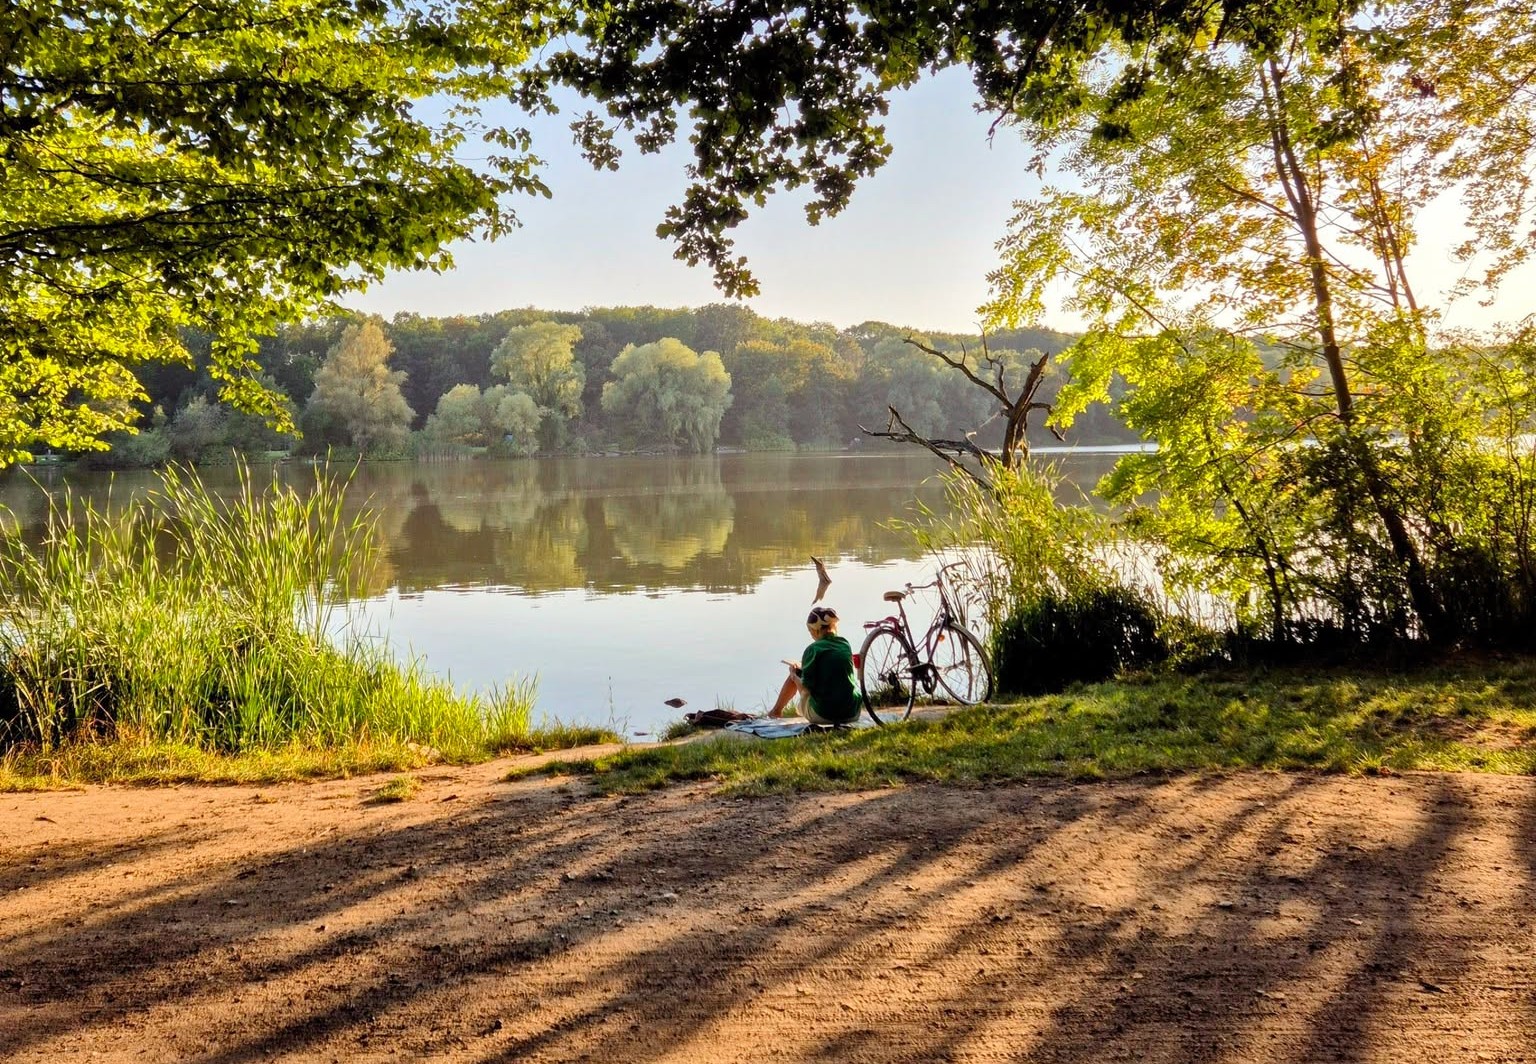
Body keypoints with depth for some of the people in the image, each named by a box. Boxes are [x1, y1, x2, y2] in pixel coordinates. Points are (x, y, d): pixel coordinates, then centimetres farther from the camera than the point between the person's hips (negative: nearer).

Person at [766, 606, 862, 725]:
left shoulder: (813, 649, -11)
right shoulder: (846, 645, 6)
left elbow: (806, 687, -11)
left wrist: (795, 675, 10)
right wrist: (803, 667, 29)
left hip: (822, 716, -5)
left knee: (795, 674, 18)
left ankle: (777, 710, 40)